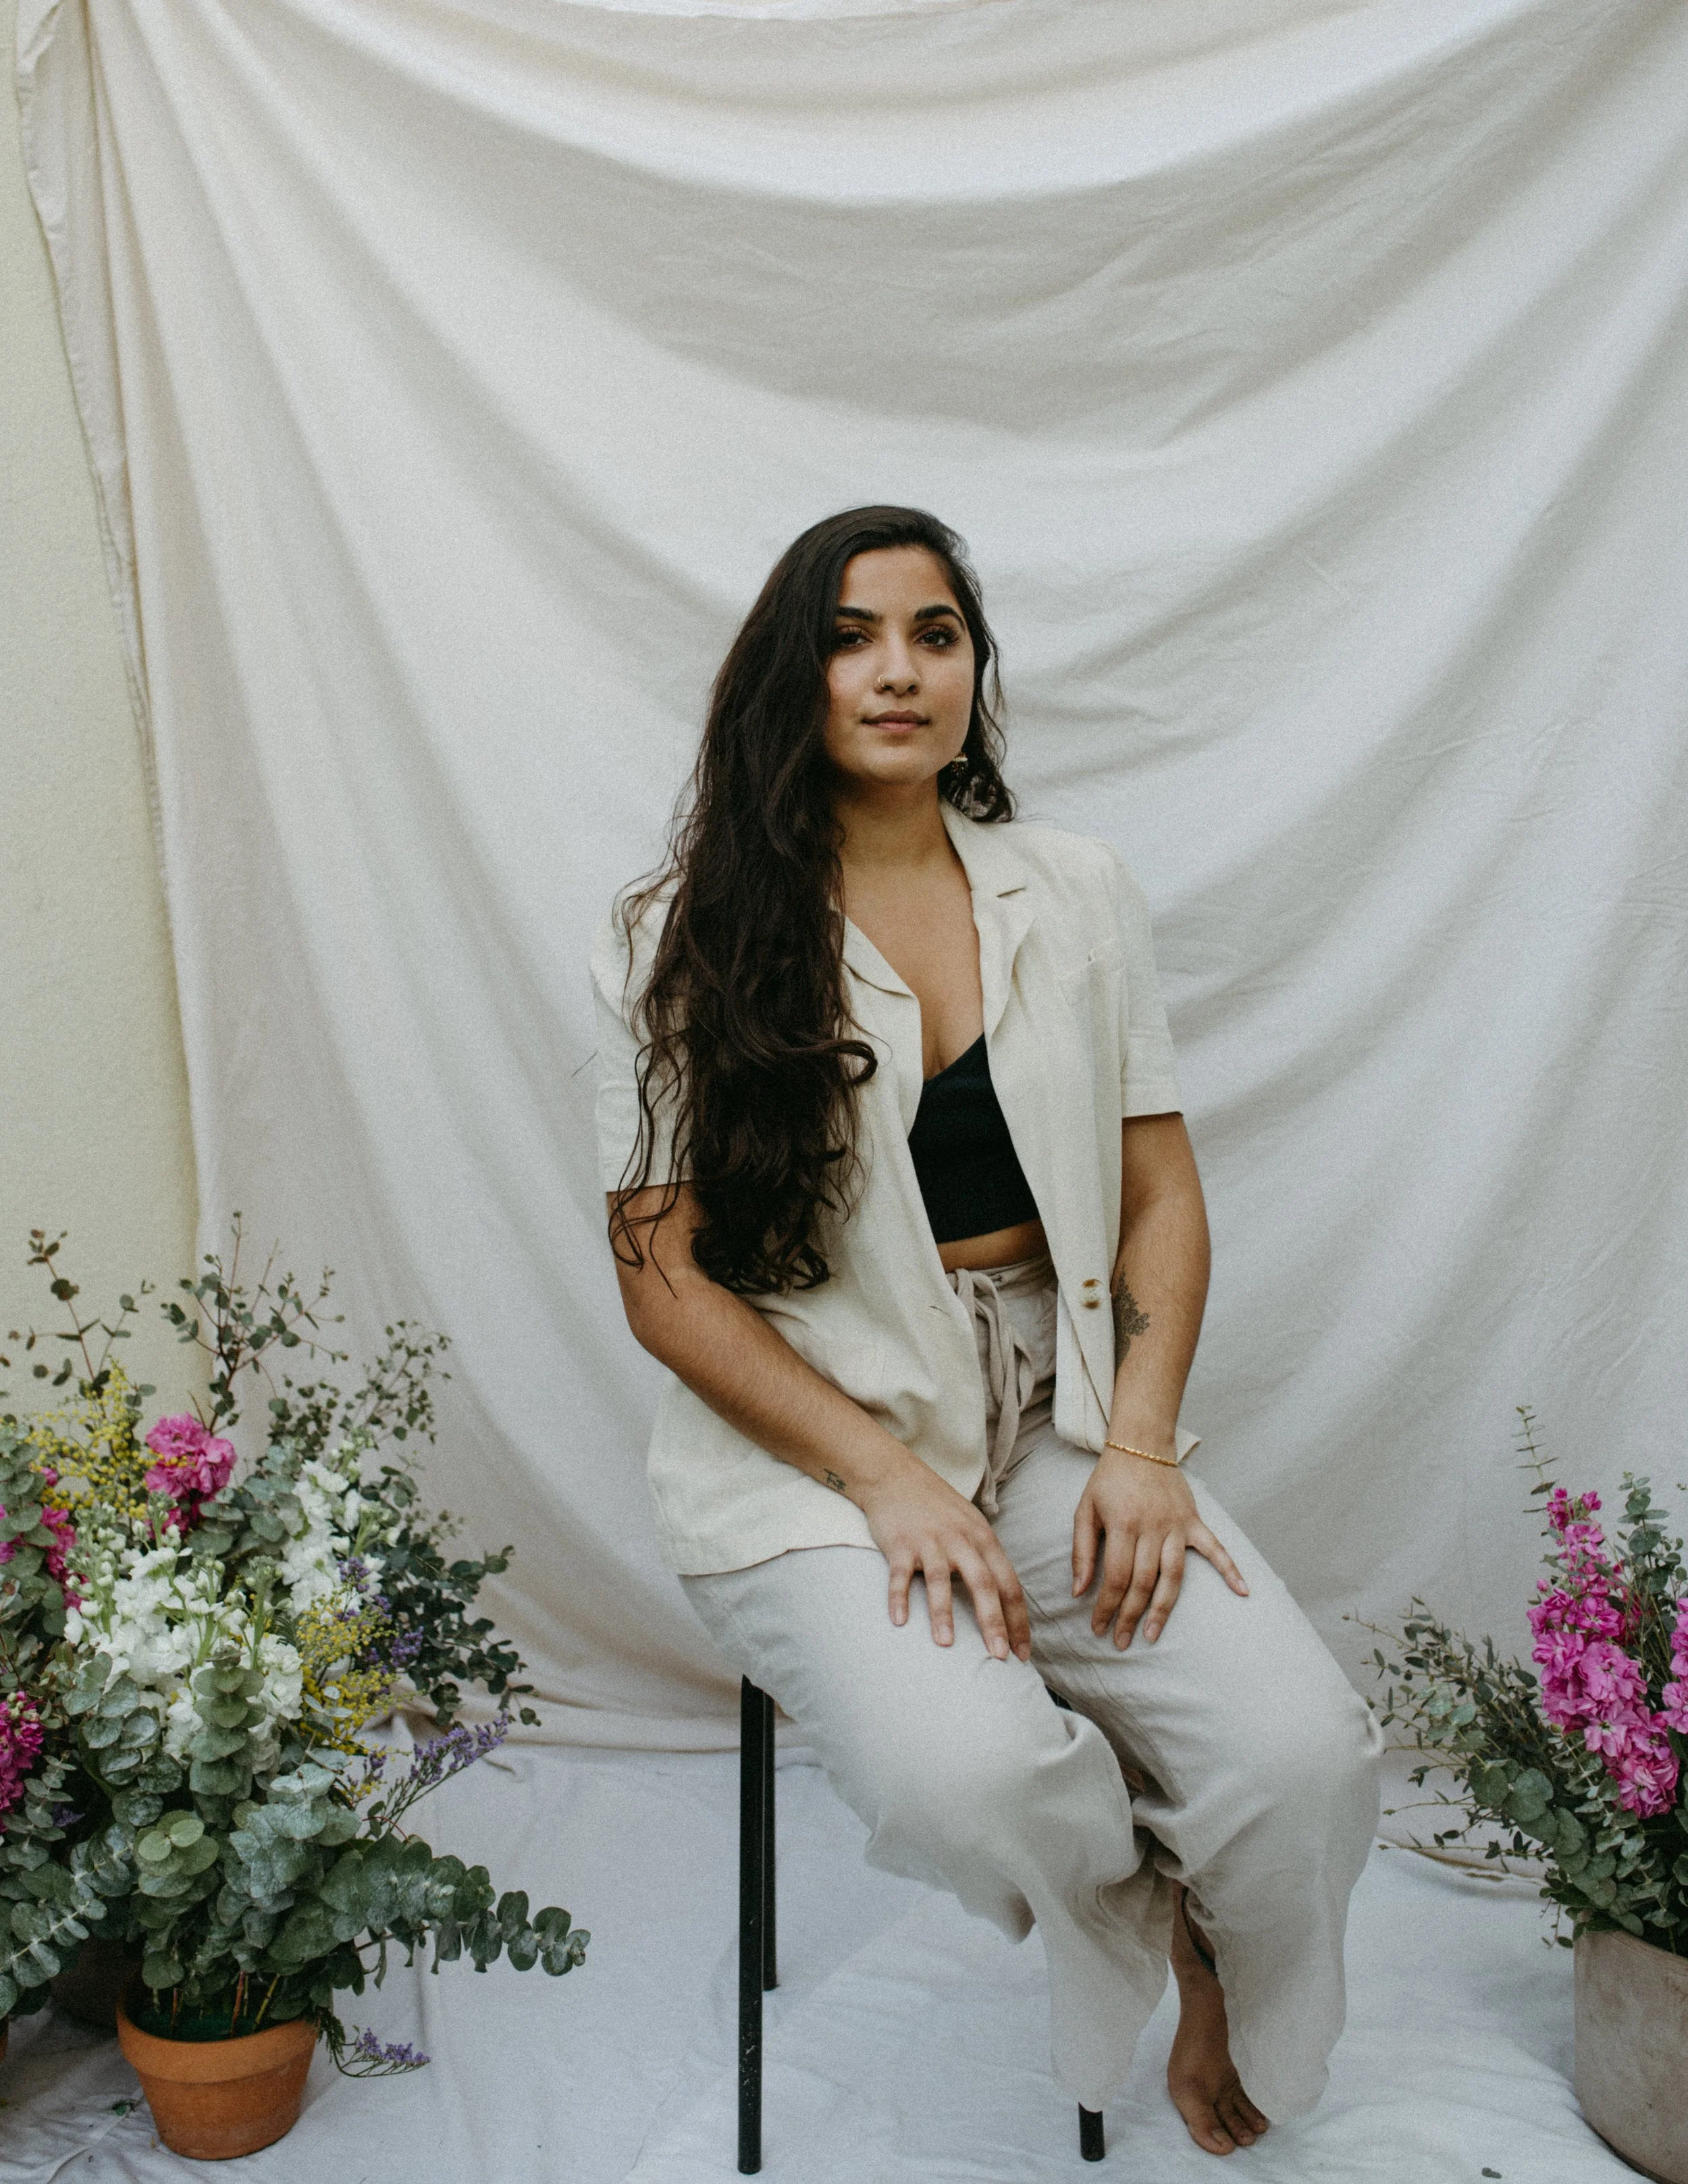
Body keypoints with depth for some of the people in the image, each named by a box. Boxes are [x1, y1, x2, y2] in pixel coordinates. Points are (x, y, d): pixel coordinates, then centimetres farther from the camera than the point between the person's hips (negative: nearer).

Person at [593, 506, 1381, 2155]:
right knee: (965, 1774, -30)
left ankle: (1238, 2016, 18)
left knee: (1306, 1753, -19)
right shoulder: (676, 944, -3)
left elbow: (1161, 1195, 8)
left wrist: (1139, 1445, -8)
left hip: (1062, 1416, 3)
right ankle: (1163, 1920, 8)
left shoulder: (1079, 897, 8)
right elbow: (666, 1277, -5)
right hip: (808, 1446, -2)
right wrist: (889, 1479, -15)